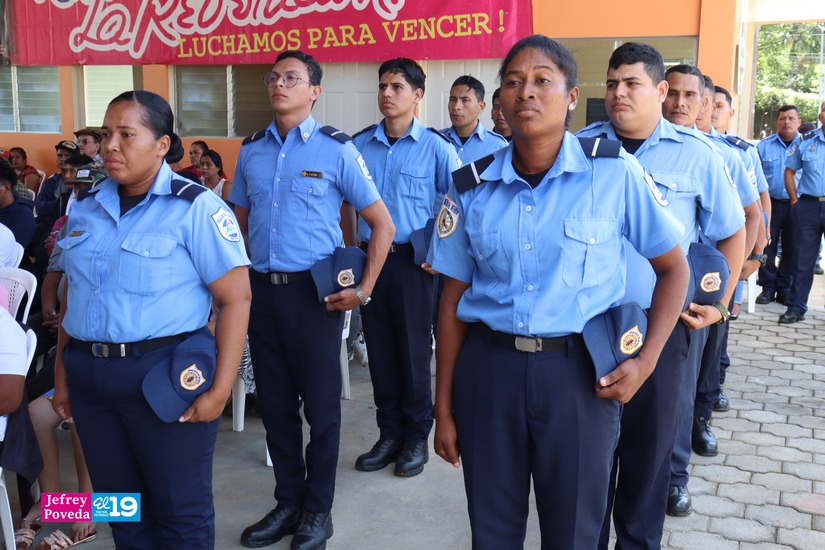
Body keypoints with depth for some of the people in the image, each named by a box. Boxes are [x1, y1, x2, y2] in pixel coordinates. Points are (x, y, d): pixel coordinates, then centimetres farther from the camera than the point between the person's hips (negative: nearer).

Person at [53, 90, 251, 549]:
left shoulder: (195, 208, -10)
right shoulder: (86, 207, 9)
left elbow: (236, 299, -12)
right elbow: (72, 294, 16)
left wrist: (220, 389, -16)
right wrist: (62, 374, 14)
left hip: (164, 375, -5)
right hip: (89, 377, 6)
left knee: (180, 512, 8)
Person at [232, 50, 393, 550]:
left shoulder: (335, 149, -4)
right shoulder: (252, 150, 9)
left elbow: (382, 223, -2)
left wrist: (364, 289, -9)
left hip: (313, 292, -4)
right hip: (262, 290, 4)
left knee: (321, 404, 5)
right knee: (275, 402, 12)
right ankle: (288, 502, 30)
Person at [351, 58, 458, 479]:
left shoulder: (435, 147, -4)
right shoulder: (359, 145, 5)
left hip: (412, 260, -3)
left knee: (414, 352, 4)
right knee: (380, 350, 10)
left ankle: (416, 439, 19)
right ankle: (389, 435, 24)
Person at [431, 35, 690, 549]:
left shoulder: (614, 172, -6)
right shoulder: (470, 186, 1)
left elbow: (674, 268, 4)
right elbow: (454, 299, 5)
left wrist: (646, 362, -6)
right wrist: (444, 408, 6)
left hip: (578, 371, -2)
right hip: (488, 368, 2)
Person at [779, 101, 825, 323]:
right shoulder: (806, 141, 4)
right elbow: (790, 171, 11)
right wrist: (795, 200, 3)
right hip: (807, 206, 1)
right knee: (803, 259, 8)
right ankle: (796, 307, 16)